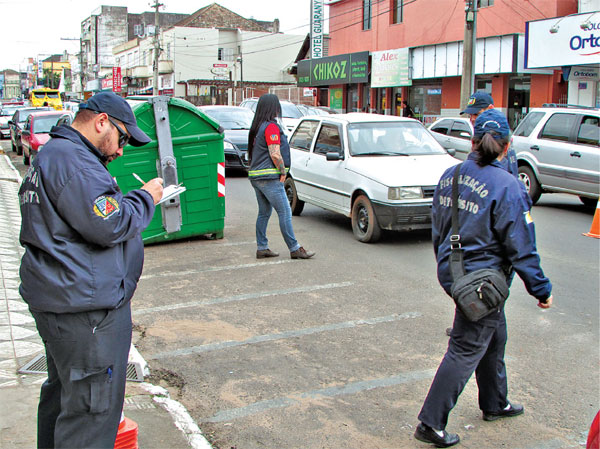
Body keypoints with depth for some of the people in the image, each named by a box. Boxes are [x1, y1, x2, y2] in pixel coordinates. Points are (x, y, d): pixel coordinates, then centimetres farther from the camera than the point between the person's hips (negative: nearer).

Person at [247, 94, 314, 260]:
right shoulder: (271, 126, -14)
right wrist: (283, 171, -7)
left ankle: (261, 248, 17)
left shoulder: (257, 127, 15)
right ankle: (294, 249, -2)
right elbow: (275, 154, -21)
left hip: (255, 176, 10)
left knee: (264, 212, 15)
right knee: (285, 212, -5)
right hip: (269, 177, -10)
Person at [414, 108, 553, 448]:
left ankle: (495, 404, 42)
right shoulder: (507, 187, -19)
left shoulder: (451, 175, 2)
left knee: (494, 336, 25)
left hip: (453, 271, 8)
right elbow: (522, 248, -16)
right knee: (466, 350, 2)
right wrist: (542, 289, -5)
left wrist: (446, 265, 26)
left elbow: (438, 228, 13)